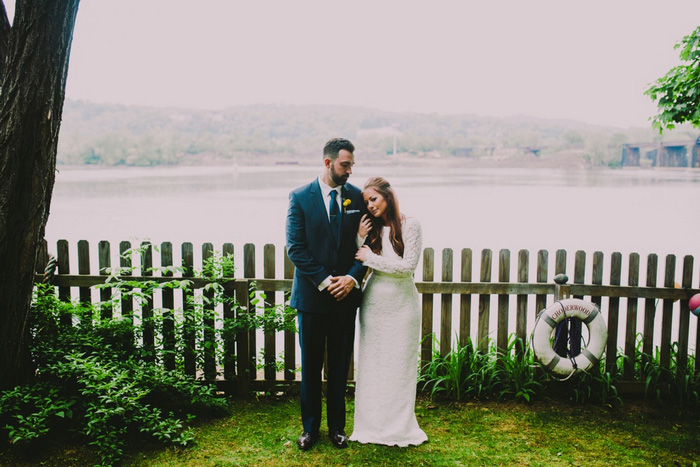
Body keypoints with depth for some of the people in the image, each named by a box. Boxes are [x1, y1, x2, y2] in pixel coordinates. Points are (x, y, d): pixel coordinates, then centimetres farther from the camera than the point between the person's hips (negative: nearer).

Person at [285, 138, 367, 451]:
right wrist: (324, 281, -14)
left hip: (346, 294, 2)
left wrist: (352, 277, -11)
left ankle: (337, 426, 26)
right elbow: (295, 248, -8)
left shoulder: (358, 197, 3)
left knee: (340, 365, 11)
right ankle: (310, 427, 26)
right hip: (312, 294, -2)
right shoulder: (300, 198, -4)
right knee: (311, 365, 10)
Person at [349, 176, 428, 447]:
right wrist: (359, 238, -7)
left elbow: (408, 266, -13)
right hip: (374, 302, 4)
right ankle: (372, 425, 20)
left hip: (401, 303, -4)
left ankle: (398, 428, 19)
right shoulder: (371, 228, 7)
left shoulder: (410, 226, -6)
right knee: (371, 364, 7)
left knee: (399, 366, 4)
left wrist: (371, 258, -9)